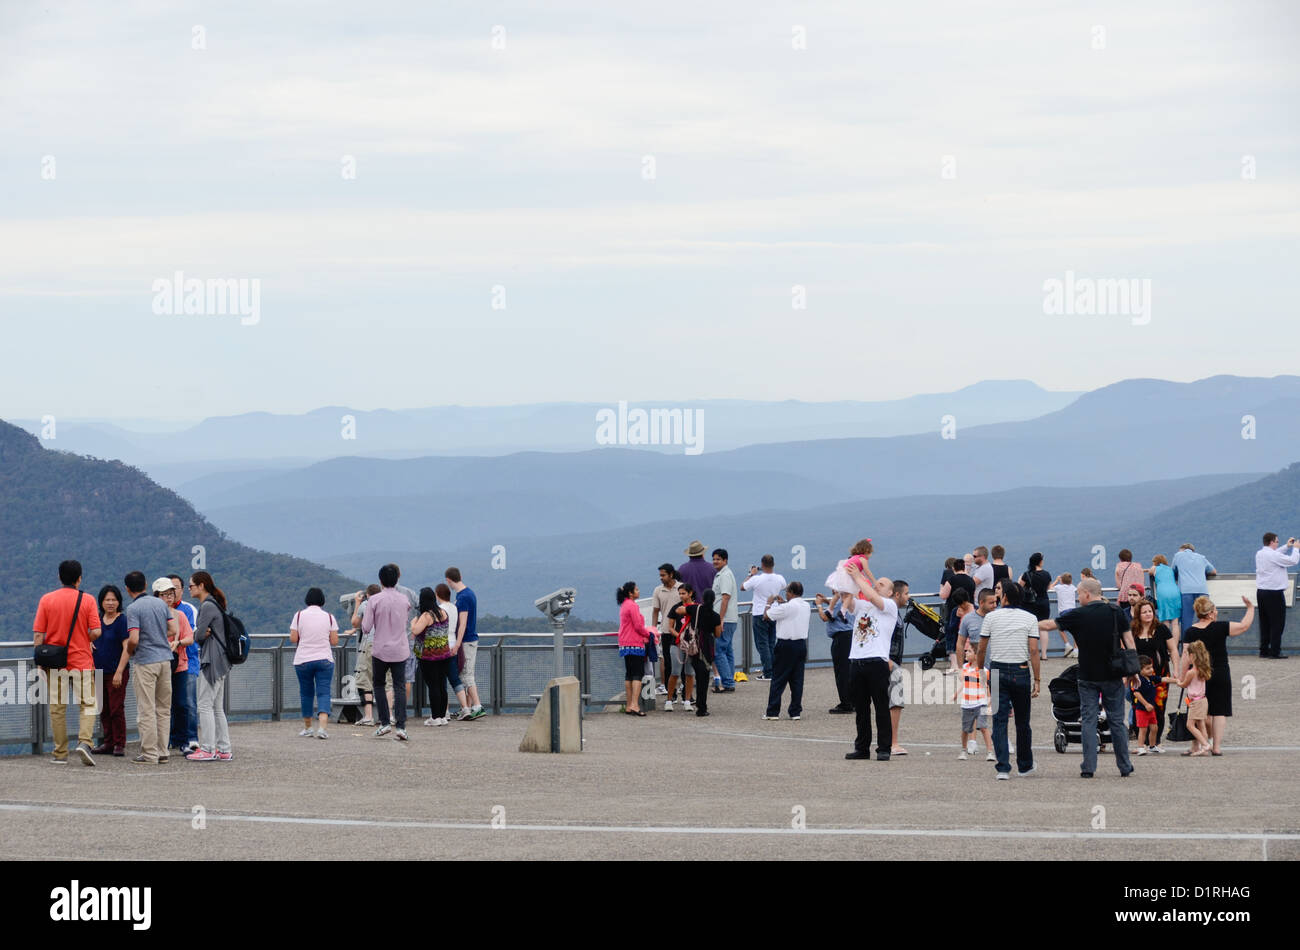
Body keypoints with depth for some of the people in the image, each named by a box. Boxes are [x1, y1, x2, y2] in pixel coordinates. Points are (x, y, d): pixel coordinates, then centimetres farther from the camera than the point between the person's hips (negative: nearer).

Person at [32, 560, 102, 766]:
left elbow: (38, 634, -3)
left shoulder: (46, 600, 0)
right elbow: (96, 632, -10)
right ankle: (84, 742, -17)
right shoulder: (87, 600, -4)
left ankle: (60, 754, 10)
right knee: (87, 705, 5)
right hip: (82, 662, -1)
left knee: (57, 709, 8)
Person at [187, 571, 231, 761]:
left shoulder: (208, 606, -14)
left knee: (205, 705, -7)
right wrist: (204, 633, -2)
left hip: (212, 660, -10)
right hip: (220, 661, 10)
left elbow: (199, 635, -16)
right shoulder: (213, 604, 17)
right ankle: (224, 750, 12)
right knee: (217, 708, 11)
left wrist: (202, 633, 4)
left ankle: (207, 749, -7)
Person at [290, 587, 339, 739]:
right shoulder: (329, 617, 0)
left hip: (303, 660, 0)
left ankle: (307, 728, 21)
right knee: (323, 693, -3)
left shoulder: (299, 615, -2)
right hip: (324, 659, 0)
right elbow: (334, 641, -1)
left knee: (306, 693, 13)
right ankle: (322, 727, -21)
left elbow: (293, 638, -4)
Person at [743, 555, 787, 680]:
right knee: (772, 644, 14)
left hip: (760, 615, -4)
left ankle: (768, 672, -5)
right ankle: (773, 670, 16)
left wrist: (752, 574, 12)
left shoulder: (756, 579, -17)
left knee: (762, 644, 0)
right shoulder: (780, 579, -5)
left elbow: (742, 587, 0)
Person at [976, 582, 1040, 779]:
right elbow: (1033, 651, -6)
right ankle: (1025, 765, 24)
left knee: (999, 721, -1)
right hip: (1020, 672, 0)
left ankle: (1003, 768, -10)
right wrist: (1037, 680, -4)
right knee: (1022, 722, 13)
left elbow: (981, 649, 2)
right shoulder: (1030, 618, 0)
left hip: (997, 670, 0)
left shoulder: (992, 617, 0)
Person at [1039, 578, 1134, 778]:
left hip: (1088, 677, -2)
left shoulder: (1078, 615, -5)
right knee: (1116, 721, 7)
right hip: (1112, 677, 2)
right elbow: (1129, 641, -1)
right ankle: (1125, 767, 11)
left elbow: (1048, 625, 3)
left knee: (1089, 721, 2)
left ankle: (1088, 767, -3)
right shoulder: (1116, 613, 0)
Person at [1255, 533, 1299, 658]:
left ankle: (1264, 650, 13)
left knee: (1264, 623, 11)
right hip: (1274, 593, -8)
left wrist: (1287, 547, 32)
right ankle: (1275, 652, -4)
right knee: (1277, 623, -3)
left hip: (1261, 591, 8)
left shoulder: (1259, 554, 9)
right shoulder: (1274, 555, -16)